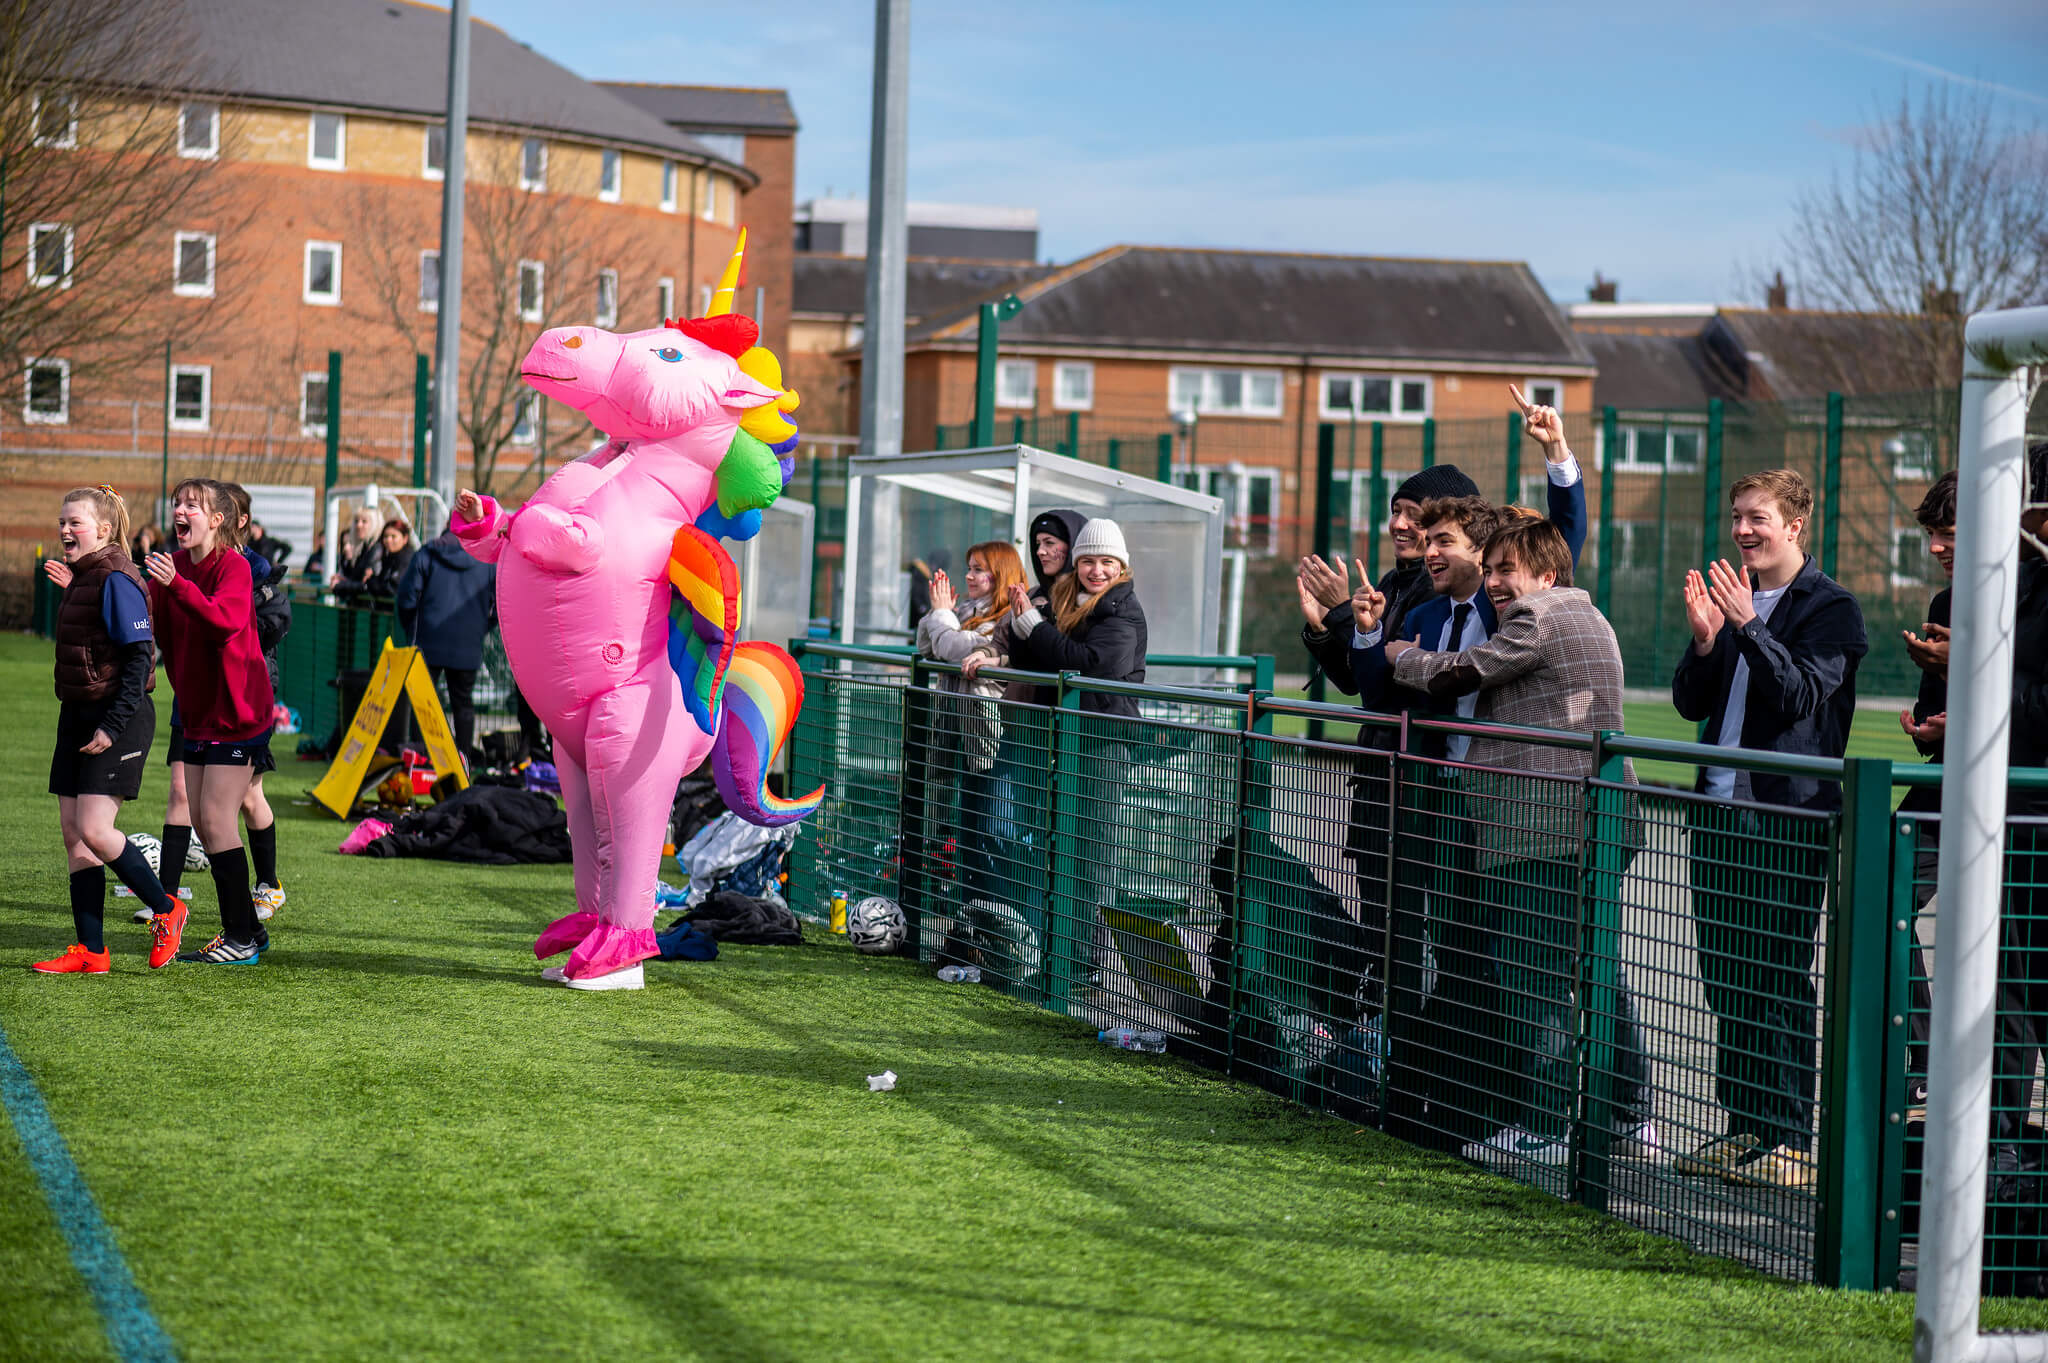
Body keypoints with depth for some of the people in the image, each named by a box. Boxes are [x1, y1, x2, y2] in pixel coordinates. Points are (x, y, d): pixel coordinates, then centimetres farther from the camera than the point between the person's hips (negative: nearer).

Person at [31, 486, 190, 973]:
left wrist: (113, 726, -21)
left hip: (119, 718, -10)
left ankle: (166, 911, 5)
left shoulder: (115, 579, -15)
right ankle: (90, 951, 9)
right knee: (72, 832, 5)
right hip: (78, 715, 10)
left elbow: (138, 656, -19)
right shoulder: (80, 578, 13)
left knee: (94, 831, -15)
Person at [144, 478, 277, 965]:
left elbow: (226, 619, -35)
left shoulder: (234, 566, -15)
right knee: (201, 819, 9)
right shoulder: (173, 565, 7)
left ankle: (241, 940, -5)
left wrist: (176, 584, -45)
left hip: (237, 711, -8)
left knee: (216, 818, -11)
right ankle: (244, 928, 19)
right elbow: (151, 623, 9)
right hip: (199, 711, 8)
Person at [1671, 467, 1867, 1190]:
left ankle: (1791, 1141, -4)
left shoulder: (1830, 607, -4)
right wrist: (1704, 641, -7)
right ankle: (1744, 1128, 17)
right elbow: (1691, 704, 11)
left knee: (1779, 980, -7)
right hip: (1720, 811, 7)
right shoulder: (1729, 597, 16)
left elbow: (1805, 695, -17)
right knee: (1725, 977, 9)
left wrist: (1748, 627, -25)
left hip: (1788, 814, -7)